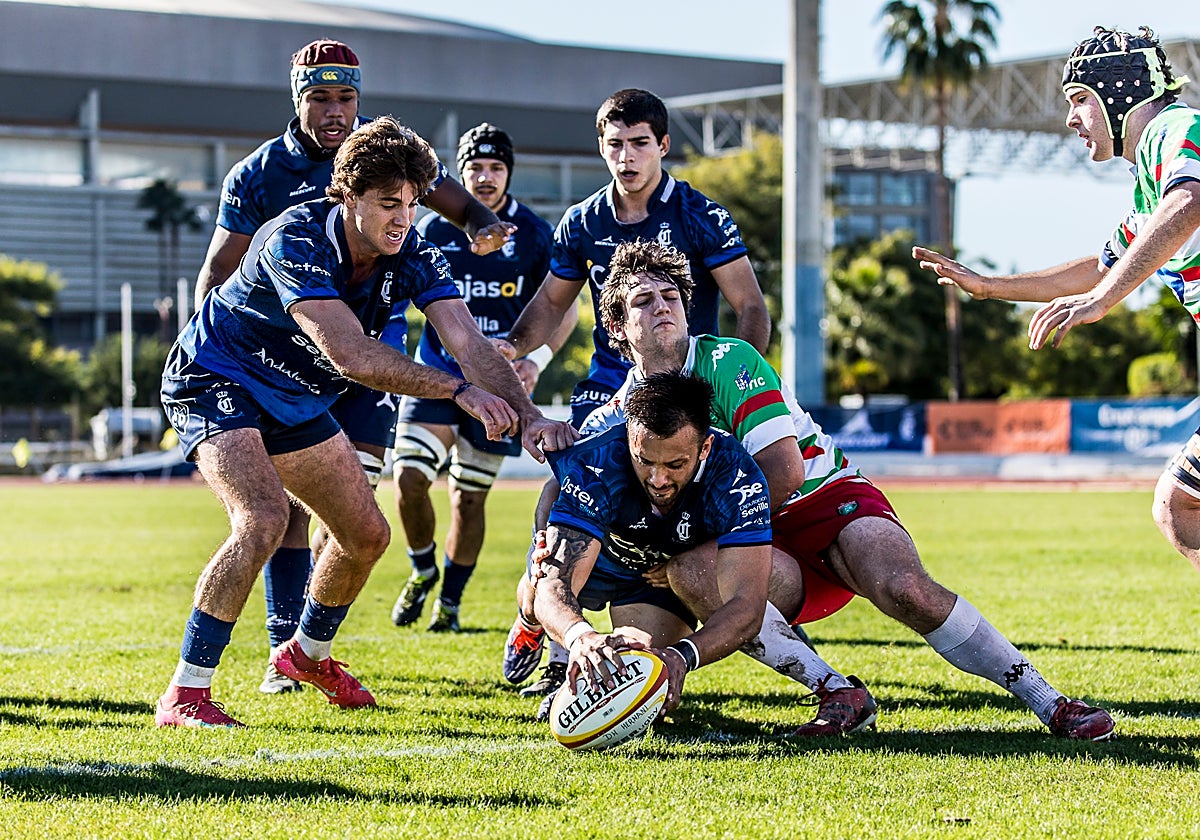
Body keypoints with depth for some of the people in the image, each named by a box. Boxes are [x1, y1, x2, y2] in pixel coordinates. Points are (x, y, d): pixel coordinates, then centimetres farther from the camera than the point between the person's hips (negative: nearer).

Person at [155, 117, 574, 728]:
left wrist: (526, 414, -41)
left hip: (295, 401, 8)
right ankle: (184, 695, -23)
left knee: (367, 534, 11)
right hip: (214, 380, -8)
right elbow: (350, 355, -42)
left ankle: (308, 654, 40)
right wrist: (459, 390, -46)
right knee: (263, 519, -29)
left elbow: (470, 344, -23)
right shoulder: (295, 241, -32)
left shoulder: (412, 256, -13)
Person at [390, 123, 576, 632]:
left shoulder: (534, 234, 0)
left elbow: (563, 310, 5)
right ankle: (423, 570, 13)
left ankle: (450, 601, 23)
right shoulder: (433, 229, 3)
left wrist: (537, 360, -10)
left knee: (470, 496, 5)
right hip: (437, 374, 1)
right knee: (409, 476, -14)